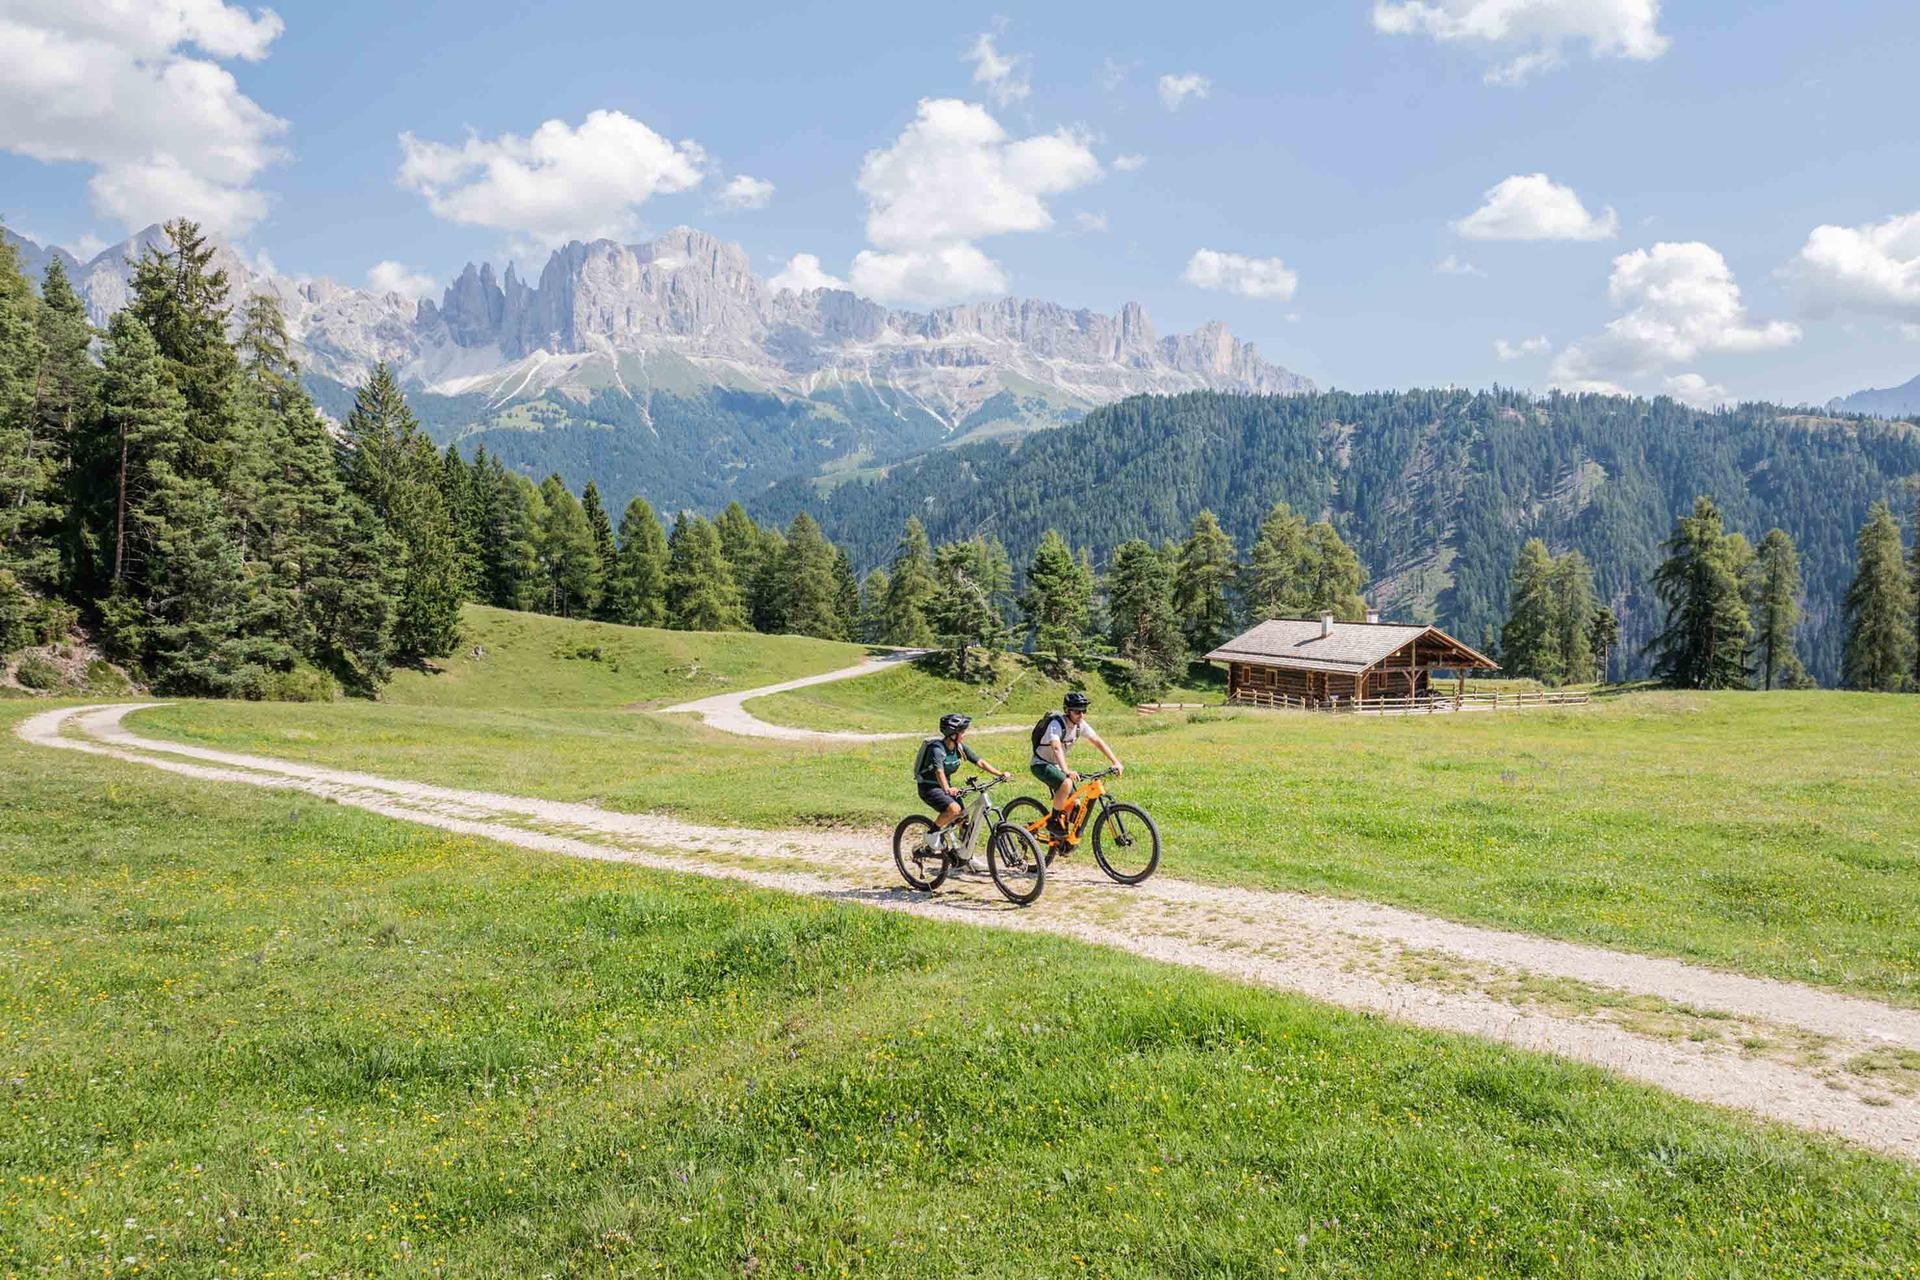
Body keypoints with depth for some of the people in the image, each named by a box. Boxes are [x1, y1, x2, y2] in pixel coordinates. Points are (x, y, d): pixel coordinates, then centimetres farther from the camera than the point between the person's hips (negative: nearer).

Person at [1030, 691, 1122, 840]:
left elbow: (1098, 742, -5)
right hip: (1041, 764, -8)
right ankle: (1053, 822, -18)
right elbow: (1056, 747, -43)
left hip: (1055, 765, 8)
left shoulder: (1080, 725, -6)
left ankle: (1057, 835, 22)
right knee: (1066, 783, -34)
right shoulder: (1056, 724, -28)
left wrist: (1116, 762, -15)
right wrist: (1066, 771, -58)